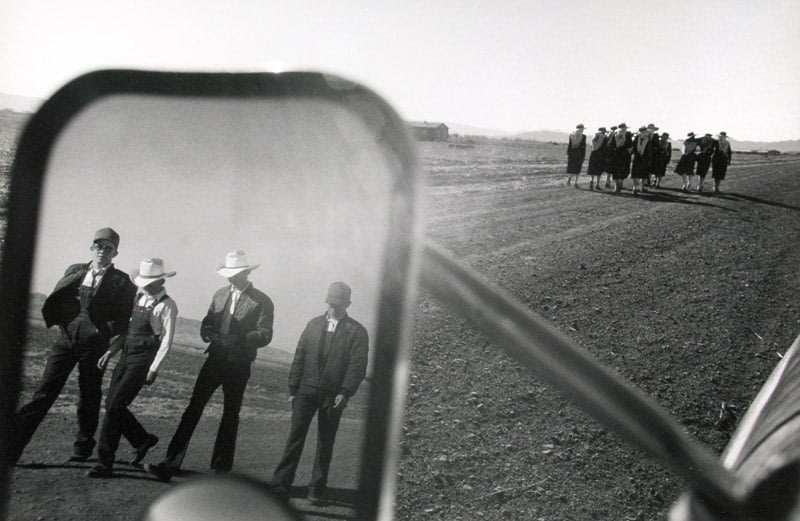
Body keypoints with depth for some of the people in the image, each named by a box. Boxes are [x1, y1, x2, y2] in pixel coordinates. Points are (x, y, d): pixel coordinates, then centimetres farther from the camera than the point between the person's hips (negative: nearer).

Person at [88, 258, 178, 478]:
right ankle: (143, 439, 28)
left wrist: (154, 368, -16)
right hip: (126, 356, 8)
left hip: (143, 360, -7)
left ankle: (104, 463, -4)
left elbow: (167, 340, -11)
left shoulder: (167, 305, -9)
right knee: (112, 405, 7)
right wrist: (110, 352, 11)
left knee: (115, 406, -12)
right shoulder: (139, 298, 12)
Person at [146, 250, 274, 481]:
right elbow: (207, 323, 14)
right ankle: (170, 464, -5)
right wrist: (210, 334, -10)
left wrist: (237, 340, -24)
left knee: (230, 415, 7)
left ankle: (221, 468, 18)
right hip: (215, 358, 4)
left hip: (238, 364, -4)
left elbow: (264, 335, -12)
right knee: (194, 407, -3)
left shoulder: (261, 302, -5)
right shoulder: (220, 295, 11)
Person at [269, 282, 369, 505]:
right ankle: (280, 484, 0)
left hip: (333, 396, -2)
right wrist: (293, 388, 5)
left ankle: (317, 490, 13)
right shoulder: (314, 325, 11)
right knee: (295, 436, -3)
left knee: (325, 443, 5)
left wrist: (345, 392, -17)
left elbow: (358, 365, -6)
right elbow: (299, 358, 11)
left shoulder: (357, 331, 1)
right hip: (307, 390, 2)